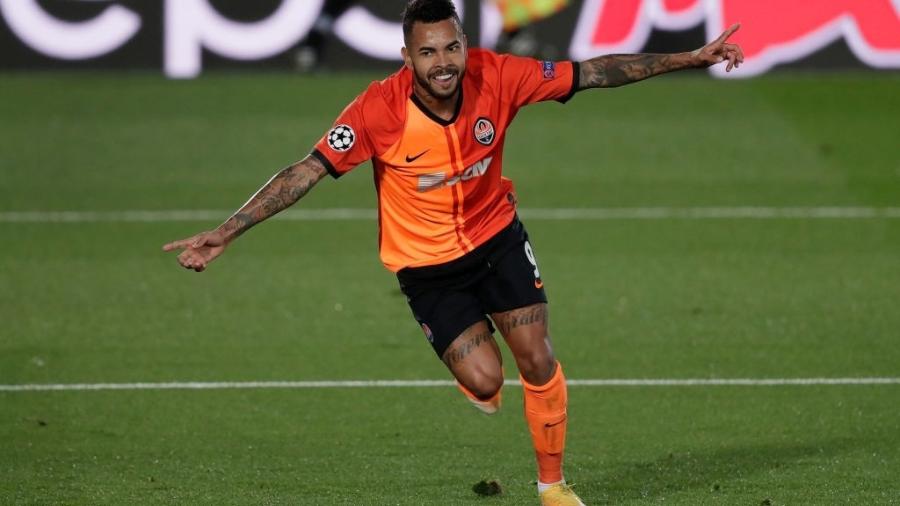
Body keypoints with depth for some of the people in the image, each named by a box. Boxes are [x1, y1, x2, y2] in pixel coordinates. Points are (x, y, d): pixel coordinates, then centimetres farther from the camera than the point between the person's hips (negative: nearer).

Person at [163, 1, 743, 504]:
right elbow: (306, 173, -28)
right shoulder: (379, 110, -29)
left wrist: (691, 59, -11)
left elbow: (593, 73, -12)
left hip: (497, 236, 3)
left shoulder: (496, 76, -21)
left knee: (538, 362, -1)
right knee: (484, 380, -13)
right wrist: (224, 233, -34)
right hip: (427, 265, -3)